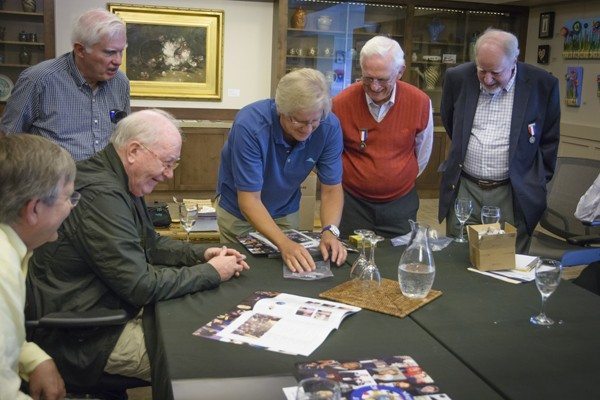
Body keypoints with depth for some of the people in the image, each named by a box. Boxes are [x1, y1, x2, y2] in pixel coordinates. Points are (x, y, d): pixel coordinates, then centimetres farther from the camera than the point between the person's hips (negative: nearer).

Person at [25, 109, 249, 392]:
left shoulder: (118, 181, 6)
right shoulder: (100, 194, -27)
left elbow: (150, 243, 18)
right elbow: (141, 286, -26)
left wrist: (201, 253, 2)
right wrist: (211, 273, -15)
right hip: (83, 338, -10)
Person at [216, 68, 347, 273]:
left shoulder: (329, 127, -24)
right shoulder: (250, 125, -34)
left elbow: (331, 189, -17)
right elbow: (249, 199, -32)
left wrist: (330, 231, -35)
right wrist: (284, 244, -43)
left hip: (286, 212, 3)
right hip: (239, 212, -3)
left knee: (294, 268, 17)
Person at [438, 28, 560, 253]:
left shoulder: (543, 85, -6)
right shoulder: (457, 78, -1)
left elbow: (549, 140, 7)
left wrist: (538, 183, 6)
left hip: (513, 195, -2)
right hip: (463, 190, 2)